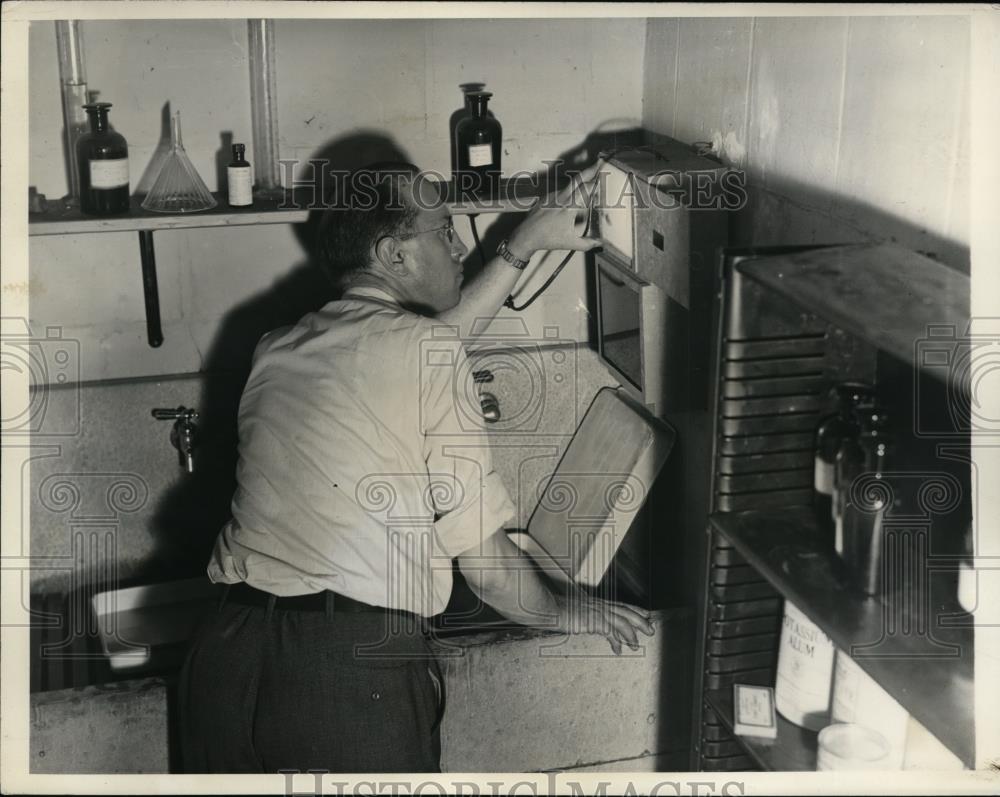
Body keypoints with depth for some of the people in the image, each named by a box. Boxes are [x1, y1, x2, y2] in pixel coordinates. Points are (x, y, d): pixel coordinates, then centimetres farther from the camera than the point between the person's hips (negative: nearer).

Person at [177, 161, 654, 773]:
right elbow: (481, 555, -4)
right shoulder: (426, 350, -7)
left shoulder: (280, 349, 13)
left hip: (228, 654, 7)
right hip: (355, 671, -6)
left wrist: (526, 242, 33)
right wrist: (565, 612, 16)